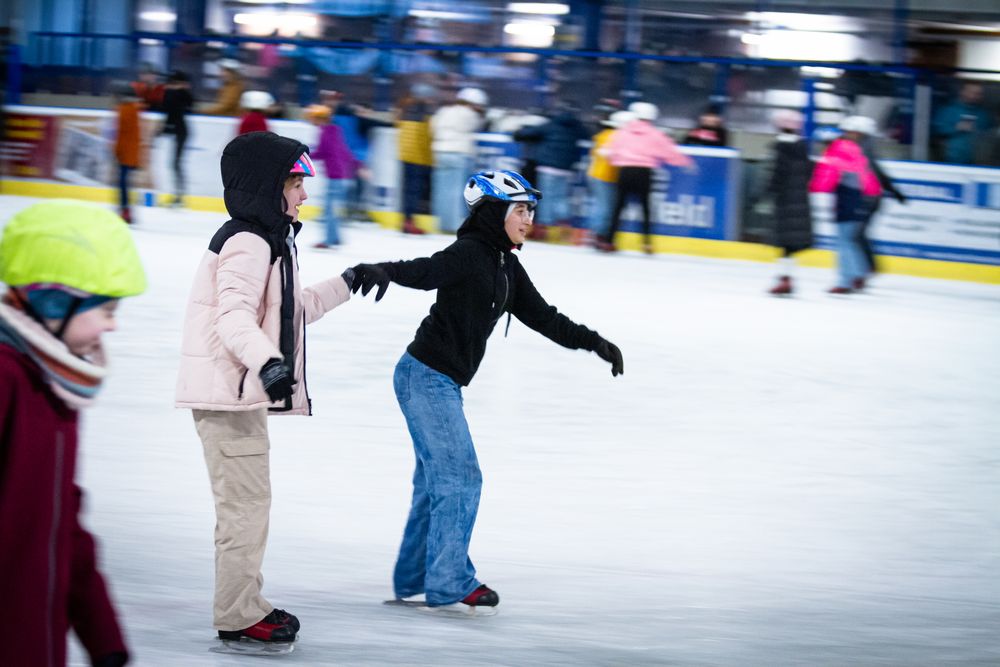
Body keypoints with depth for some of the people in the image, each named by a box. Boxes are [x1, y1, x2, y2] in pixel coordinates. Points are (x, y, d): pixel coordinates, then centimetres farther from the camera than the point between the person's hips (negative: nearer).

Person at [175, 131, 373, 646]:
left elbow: (293, 308, 29)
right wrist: (267, 361, -45)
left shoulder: (270, 241, 17)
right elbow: (235, 315, -30)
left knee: (248, 501, 18)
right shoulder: (247, 245, -17)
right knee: (246, 502, -8)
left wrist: (346, 285, 36)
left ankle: (245, 603, 28)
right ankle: (238, 616, -4)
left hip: (242, 391, 11)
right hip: (227, 392, -11)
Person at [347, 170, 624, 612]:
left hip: (442, 382, 10)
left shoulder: (506, 268, 12)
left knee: (436, 481, 16)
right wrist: (383, 272, -54)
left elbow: (541, 317, 20)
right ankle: (449, 584, -1)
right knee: (459, 477, -7)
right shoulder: (470, 254, -16)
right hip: (426, 377, -10)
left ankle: (413, 579, 25)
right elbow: (426, 272, -34)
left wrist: (593, 343, 19)